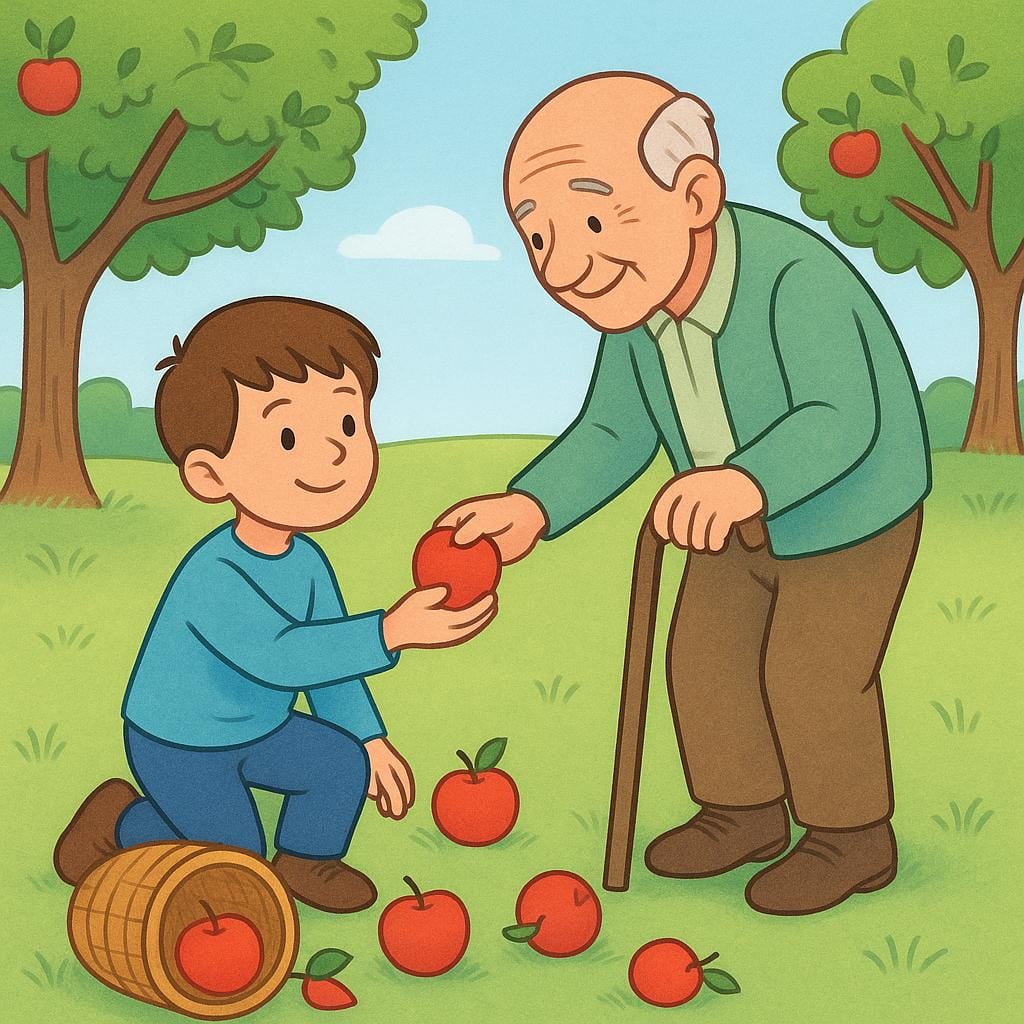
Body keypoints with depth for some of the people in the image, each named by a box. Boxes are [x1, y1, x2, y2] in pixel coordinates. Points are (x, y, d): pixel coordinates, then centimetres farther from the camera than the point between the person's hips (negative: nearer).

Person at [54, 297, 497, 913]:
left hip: (254, 731, 6)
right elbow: (280, 657, -49)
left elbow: (327, 652, 0)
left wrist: (370, 741, 4)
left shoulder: (306, 563, -12)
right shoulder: (212, 577, -37)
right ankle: (122, 820, 13)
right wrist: (392, 632, -56)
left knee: (344, 764, -10)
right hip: (179, 747, -6)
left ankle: (307, 859, 14)